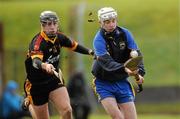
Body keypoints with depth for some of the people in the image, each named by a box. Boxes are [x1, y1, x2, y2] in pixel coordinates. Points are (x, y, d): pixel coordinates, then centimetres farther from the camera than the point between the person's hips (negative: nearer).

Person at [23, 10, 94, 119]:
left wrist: (90, 51, -5)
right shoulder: (38, 42, -26)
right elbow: (35, 62, -44)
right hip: (36, 84, -4)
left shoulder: (59, 37, -5)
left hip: (54, 80, 4)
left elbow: (74, 46, 13)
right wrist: (45, 65, -67)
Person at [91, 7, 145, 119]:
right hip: (104, 84, -4)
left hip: (122, 83, 4)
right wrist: (124, 69, -47)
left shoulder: (125, 33, -4)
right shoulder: (99, 39, -16)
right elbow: (106, 62, -30)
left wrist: (140, 73, -30)